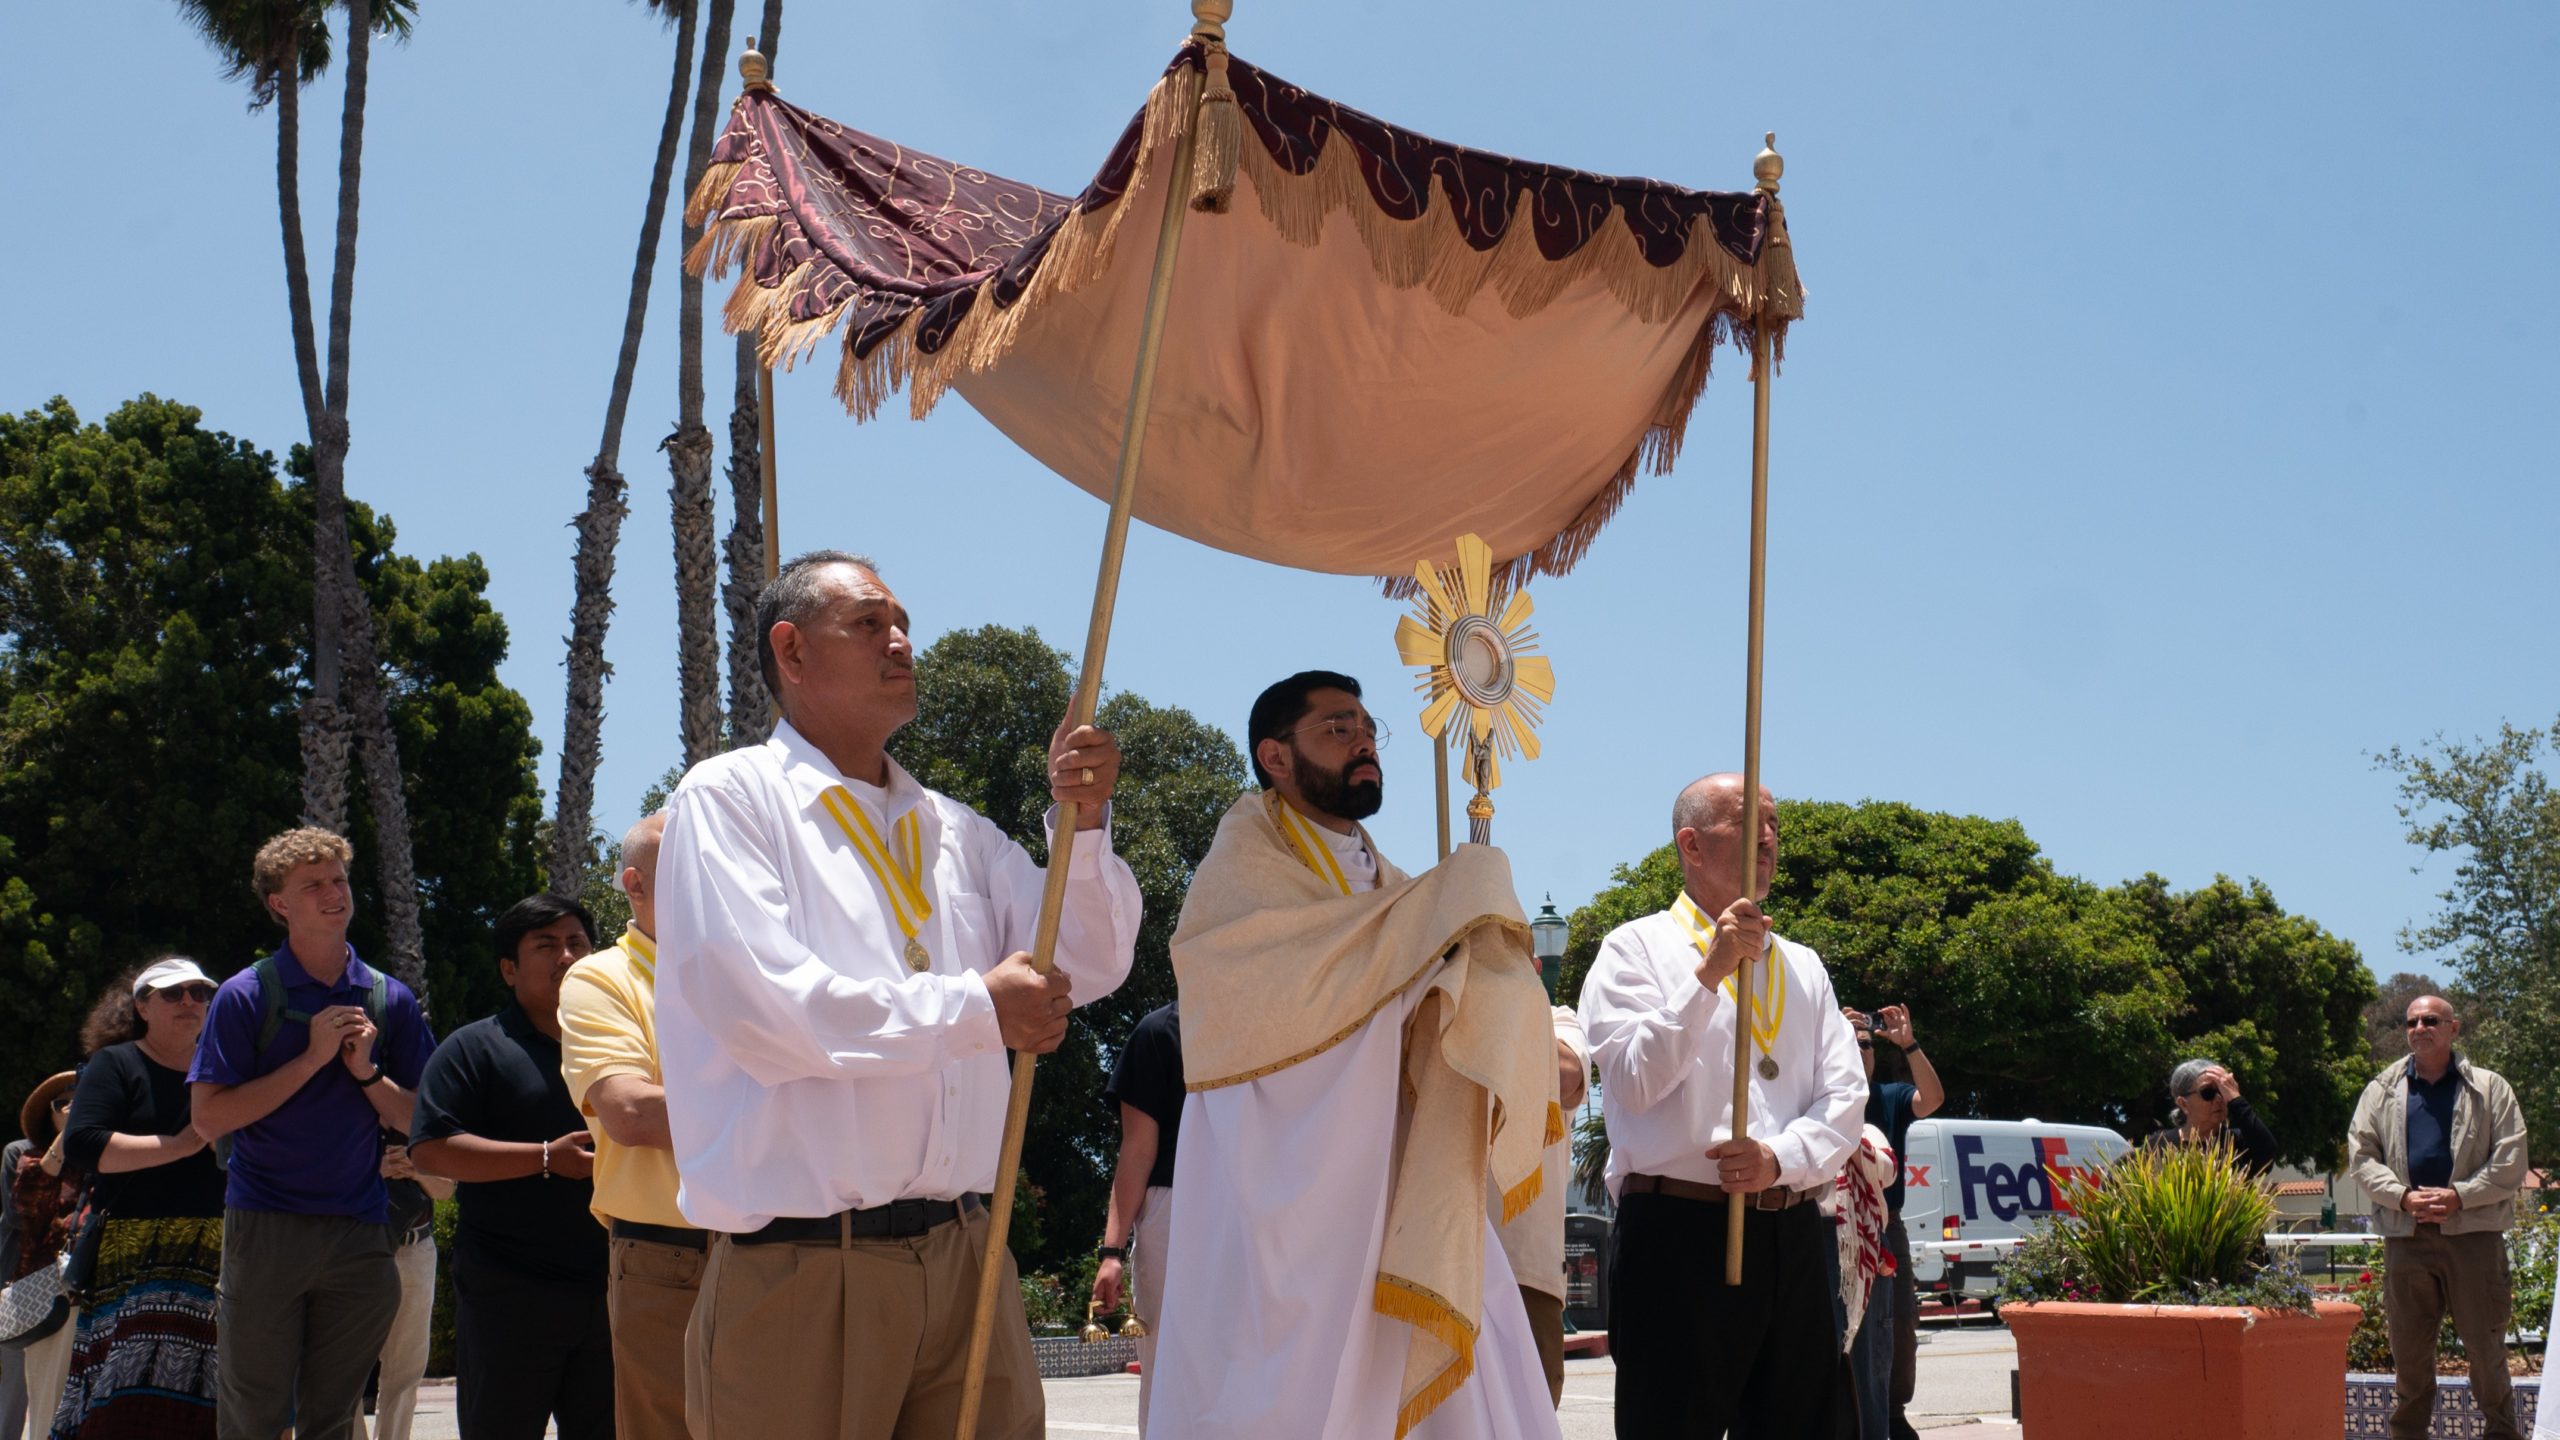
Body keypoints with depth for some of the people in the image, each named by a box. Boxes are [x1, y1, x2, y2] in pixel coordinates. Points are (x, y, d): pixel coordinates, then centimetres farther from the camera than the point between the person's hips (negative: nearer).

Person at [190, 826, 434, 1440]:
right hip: (265, 1228, -3)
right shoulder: (246, 996, 0)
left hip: (360, 1232, 3)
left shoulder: (390, 1000, 9)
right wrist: (312, 1059, -12)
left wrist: (367, 1071, -9)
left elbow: (419, 1122, 10)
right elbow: (209, 1117, -8)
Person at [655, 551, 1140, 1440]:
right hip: (802, 1271, -5)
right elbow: (758, 1003, -15)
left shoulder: (954, 831, 16)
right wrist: (975, 1010, -12)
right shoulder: (730, 799, -1)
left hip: (963, 1261, 5)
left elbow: (1088, 966, 11)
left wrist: (1083, 826, -6)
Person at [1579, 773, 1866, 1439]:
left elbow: (1845, 1098, 10)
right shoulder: (1637, 949, 4)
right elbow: (1634, 1082, -10)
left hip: (1794, 1239, 5)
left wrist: (1781, 1157, -10)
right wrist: (1709, 972, -17)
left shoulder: (1803, 967, 20)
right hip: (1680, 1234, -5)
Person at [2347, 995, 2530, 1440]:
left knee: (2486, 1345, 1)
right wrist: (2403, 1196, -10)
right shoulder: (2382, 1090, 12)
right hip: (2406, 1236, 2)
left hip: (2473, 1233, -2)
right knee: (2408, 1349, 7)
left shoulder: (2489, 1088, 7)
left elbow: (2511, 1162, 0)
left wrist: (2459, 1196, -11)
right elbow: (2361, 1156, 6)